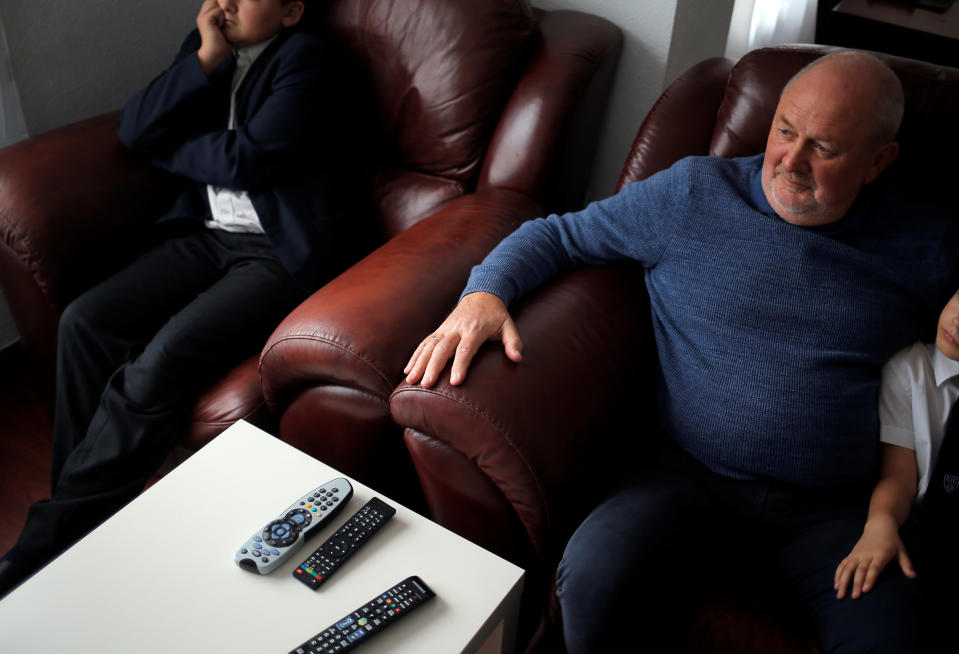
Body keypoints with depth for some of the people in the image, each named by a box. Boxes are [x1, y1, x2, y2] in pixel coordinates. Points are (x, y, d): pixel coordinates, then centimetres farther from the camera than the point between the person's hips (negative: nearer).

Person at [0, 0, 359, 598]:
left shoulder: (306, 57, -5)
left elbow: (245, 160, -15)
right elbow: (133, 130, 4)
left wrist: (166, 146, 2)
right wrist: (205, 58, -6)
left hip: (282, 250, -7)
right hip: (209, 233, 8)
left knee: (159, 362, -25)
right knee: (85, 322, -11)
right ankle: (78, 508, -1)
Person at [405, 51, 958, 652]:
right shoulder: (695, 193, 7)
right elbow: (557, 234, 12)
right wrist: (485, 293, -9)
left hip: (836, 512, 1)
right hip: (693, 481, 0)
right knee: (590, 583, -28)